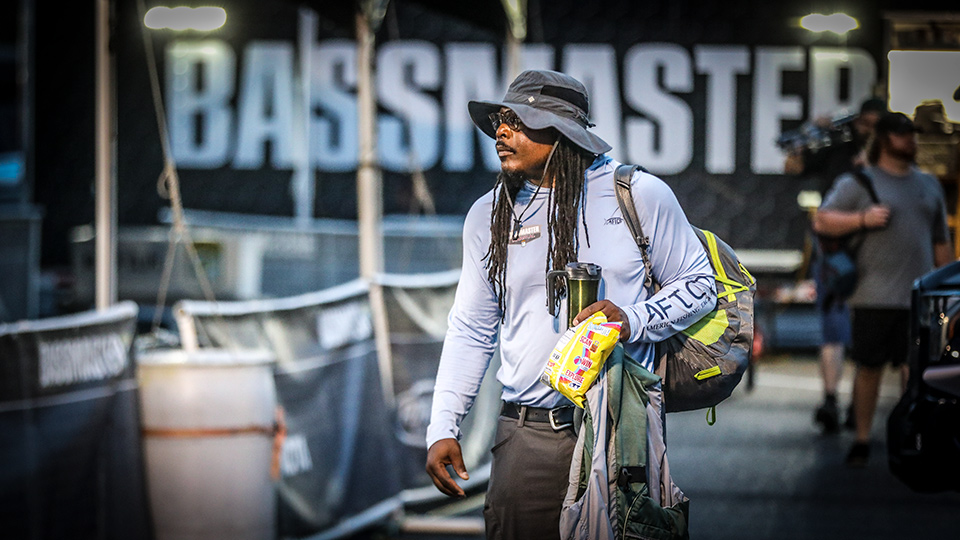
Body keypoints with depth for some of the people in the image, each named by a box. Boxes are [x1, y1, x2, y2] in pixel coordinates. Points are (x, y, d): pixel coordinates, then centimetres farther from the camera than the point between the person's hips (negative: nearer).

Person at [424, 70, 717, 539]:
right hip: (527, 438, 2)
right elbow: (470, 331, 15)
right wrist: (442, 428, 6)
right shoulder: (488, 215, 11)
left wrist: (633, 321, -11)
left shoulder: (641, 196, 2)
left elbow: (698, 285, 8)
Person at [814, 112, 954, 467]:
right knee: (869, 368, 2)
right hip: (875, 298, -3)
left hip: (919, 298, 3)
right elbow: (822, 221, -2)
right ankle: (862, 441, 12)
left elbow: (941, 244, 21)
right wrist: (863, 219, -15)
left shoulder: (929, 185, 18)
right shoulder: (859, 182, 4)